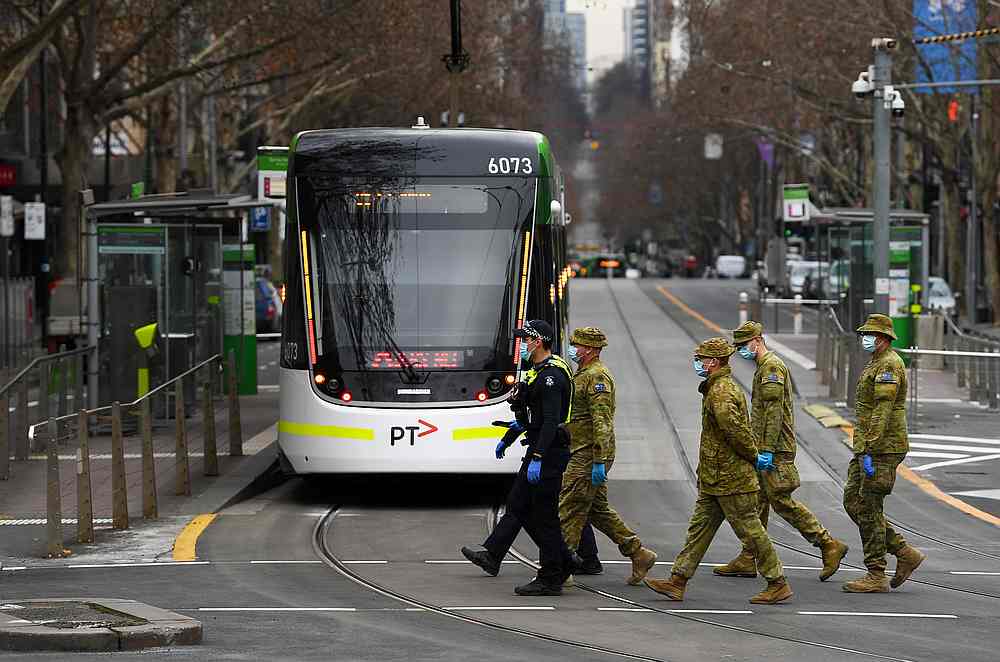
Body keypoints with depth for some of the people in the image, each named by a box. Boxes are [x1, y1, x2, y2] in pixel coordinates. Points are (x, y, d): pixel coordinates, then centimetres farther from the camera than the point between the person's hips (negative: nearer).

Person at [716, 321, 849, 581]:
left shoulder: (772, 367, -14)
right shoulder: (763, 367, 20)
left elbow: (774, 411, -21)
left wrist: (766, 450, -24)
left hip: (775, 451, -10)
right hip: (766, 449, 10)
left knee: (782, 502, -10)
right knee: (758, 502, 9)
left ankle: (829, 545, -6)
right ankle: (748, 560, 11)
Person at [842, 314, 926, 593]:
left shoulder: (889, 365, -14)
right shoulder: (876, 364, 20)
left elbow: (882, 411, -22)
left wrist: (868, 451, -26)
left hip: (881, 448, -10)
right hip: (867, 447, 10)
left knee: (868, 510, -6)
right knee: (853, 503, 9)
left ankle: (876, 577, 0)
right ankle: (905, 554, 12)